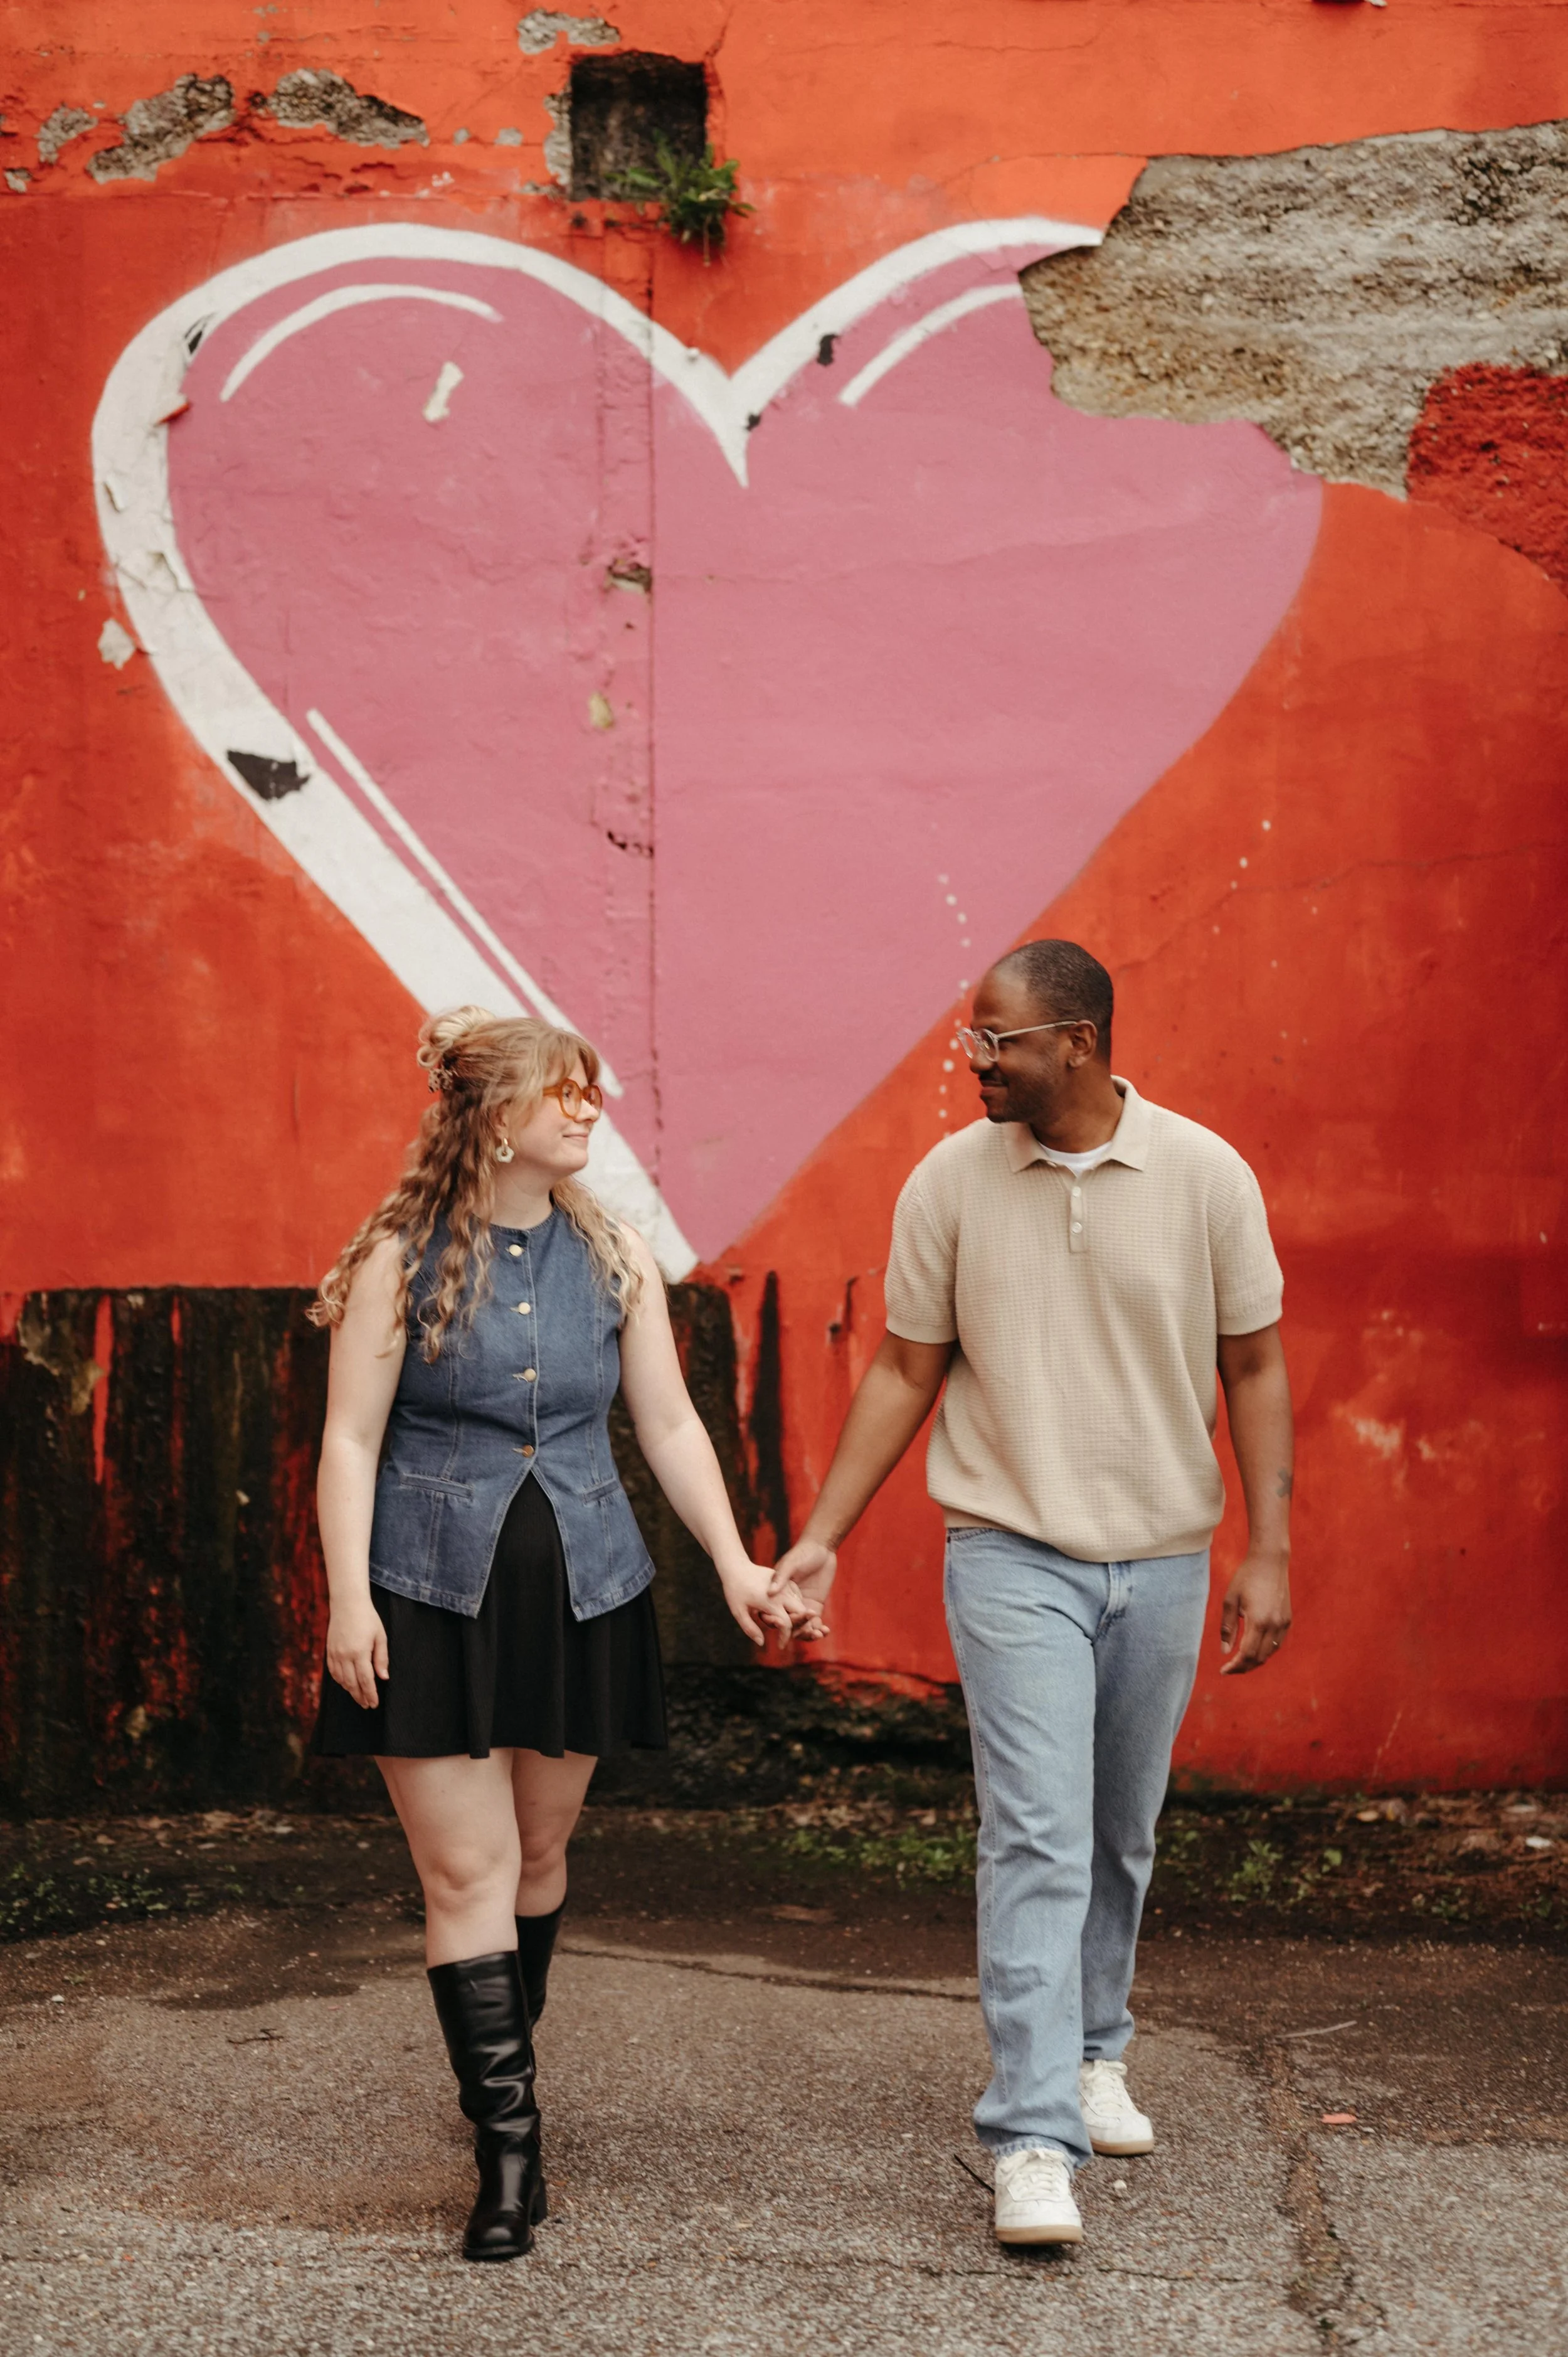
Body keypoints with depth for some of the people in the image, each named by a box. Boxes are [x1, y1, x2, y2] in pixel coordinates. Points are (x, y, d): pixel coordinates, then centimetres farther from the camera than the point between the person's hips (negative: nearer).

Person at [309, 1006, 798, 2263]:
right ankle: (508, 2141, -3)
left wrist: (734, 1561, -1)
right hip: (436, 1595, -3)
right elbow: (351, 1441, -5)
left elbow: (670, 1422, 8)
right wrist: (350, 1599, -11)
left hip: (583, 1593, 4)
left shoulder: (615, 1256, 5)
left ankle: (502, 2063, 35)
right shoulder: (404, 1258, -5)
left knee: (539, 1854, 14)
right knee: (466, 1869, -5)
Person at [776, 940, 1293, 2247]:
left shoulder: (1205, 1175, -5)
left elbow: (1254, 1366, 1)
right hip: (1014, 1553, -2)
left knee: (1122, 1835, 15)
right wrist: (820, 1538, 0)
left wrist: (1270, 1552, -3)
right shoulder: (951, 1182, -4)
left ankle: (1093, 2055, 36)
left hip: (1161, 1559, 2)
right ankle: (1033, 2140, -9)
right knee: (1037, 1840, -10)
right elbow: (904, 1372, 3)